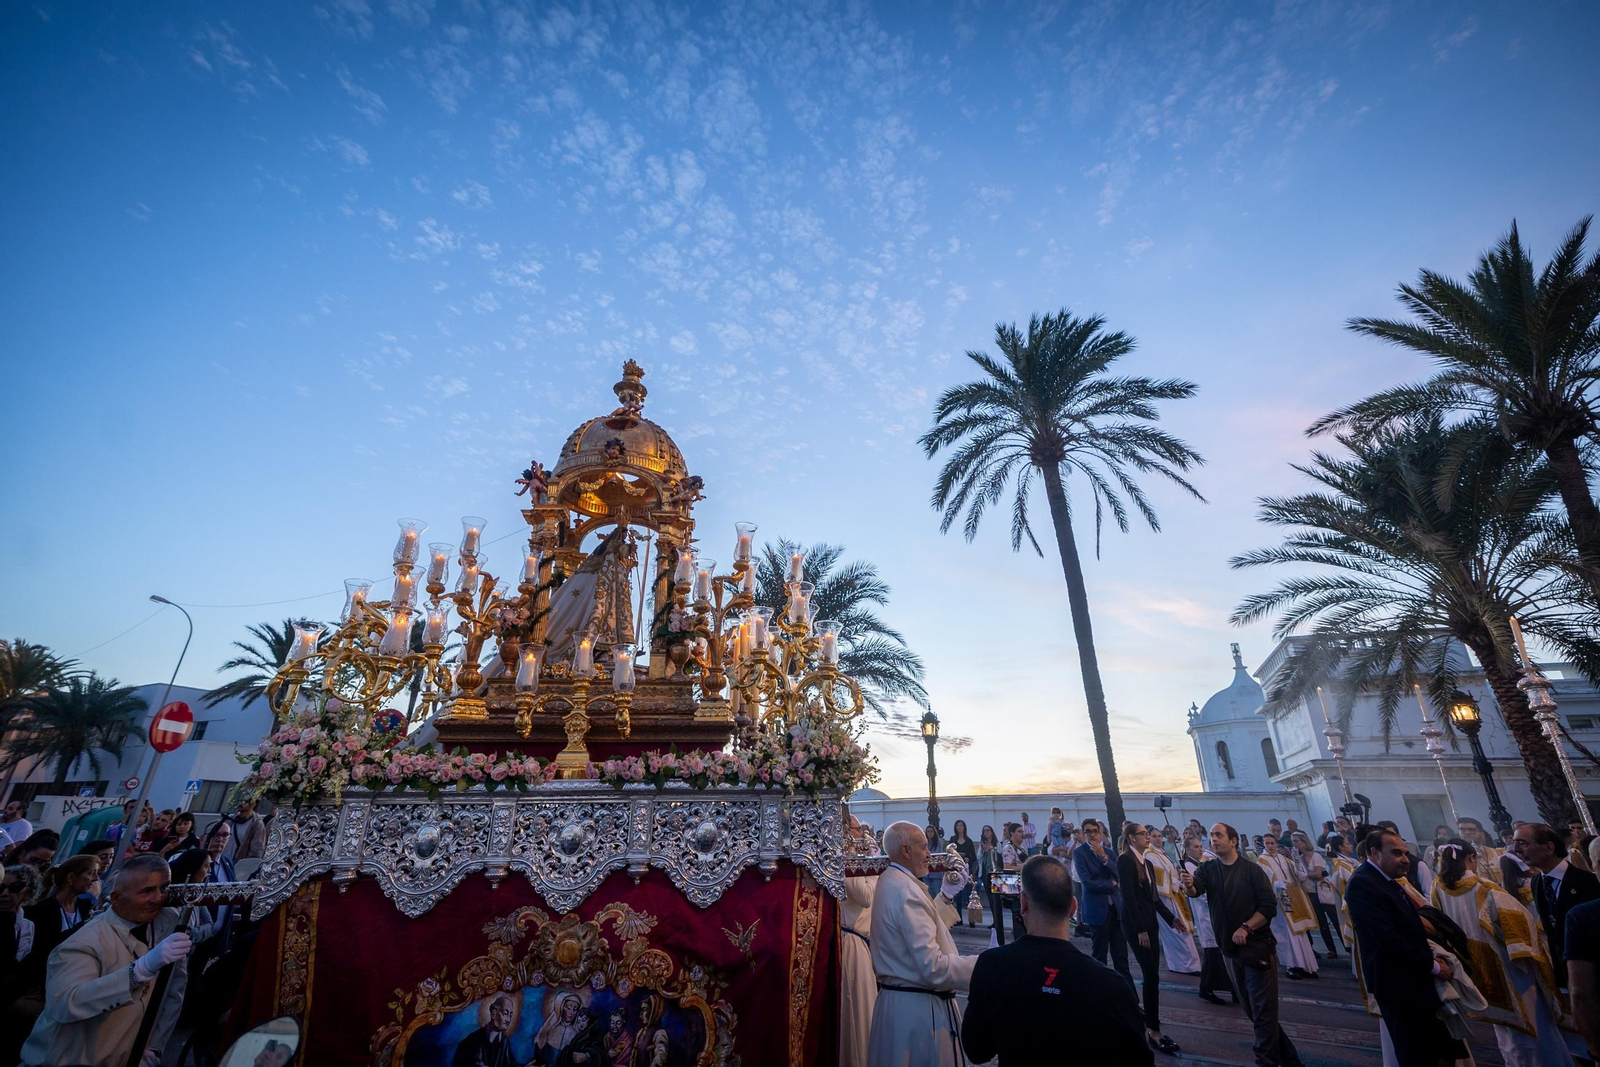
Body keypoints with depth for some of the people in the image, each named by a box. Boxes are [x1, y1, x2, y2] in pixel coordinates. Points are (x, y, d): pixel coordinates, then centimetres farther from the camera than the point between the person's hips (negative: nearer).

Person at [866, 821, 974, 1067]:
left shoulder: (890, 882, 6)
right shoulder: (906, 891, -26)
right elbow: (933, 967, -27)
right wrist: (985, 964, -21)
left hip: (896, 999, 10)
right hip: (919, 1007, -10)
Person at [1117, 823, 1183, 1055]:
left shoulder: (1148, 863, 12)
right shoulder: (1125, 860, -14)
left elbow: (1154, 897, 16)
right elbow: (1129, 897, -18)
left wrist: (1171, 917, 5)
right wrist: (1140, 930, -19)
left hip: (1150, 923, 8)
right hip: (1136, 925, -8)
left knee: (1151, 975, 10)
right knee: (1152, 976, -7)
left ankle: (1147, 1024, 21)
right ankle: (1154, 1031, 1)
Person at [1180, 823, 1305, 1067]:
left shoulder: (1252, 870, -7)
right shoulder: (1208, 868, 1)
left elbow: (1269, 906, -11)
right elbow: (1195, 890, -16)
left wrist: (1246, 928, -21)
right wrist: (1188, 884, -39)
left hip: (1257, 947, -4)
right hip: (1231, 949, 5)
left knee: (1263, 1010, -2)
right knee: (1252, 1009, 16)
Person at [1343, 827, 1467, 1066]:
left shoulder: (1388, 880, 9)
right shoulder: (1362, 883, -25)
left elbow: (1408, 926, 17)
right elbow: (1388, 938, -26)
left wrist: (1432, 954, 1)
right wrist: (1433, 965, -15)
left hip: (1414, 976, 10)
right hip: (1398, 982, -10)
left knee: (1432, 1047, 20)